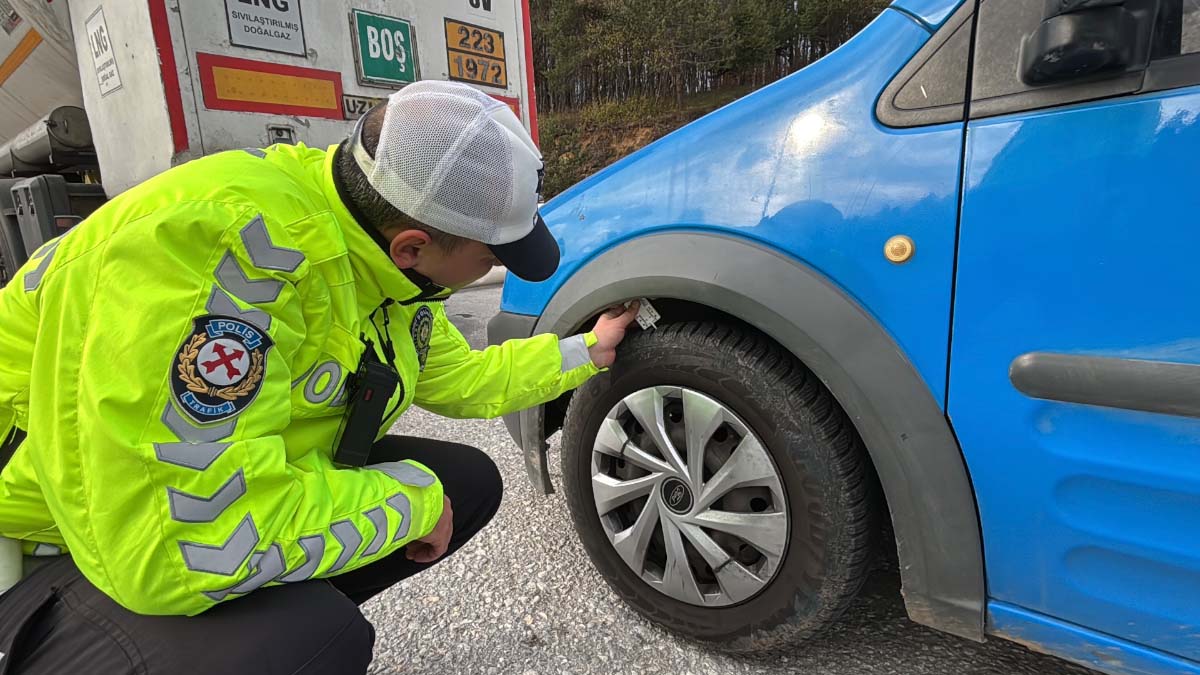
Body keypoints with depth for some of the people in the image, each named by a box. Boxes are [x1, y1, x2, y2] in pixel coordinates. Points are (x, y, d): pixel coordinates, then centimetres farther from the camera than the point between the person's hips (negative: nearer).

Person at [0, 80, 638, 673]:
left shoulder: (384, 267, -7)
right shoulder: (231, 240, -35)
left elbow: (462, 378, 10)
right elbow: (177, 546, -37)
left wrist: (586, 351, 13)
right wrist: (413, 499, -24)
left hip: (244, 488, 8)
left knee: (467, 480, 0)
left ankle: (293, 611, 11)